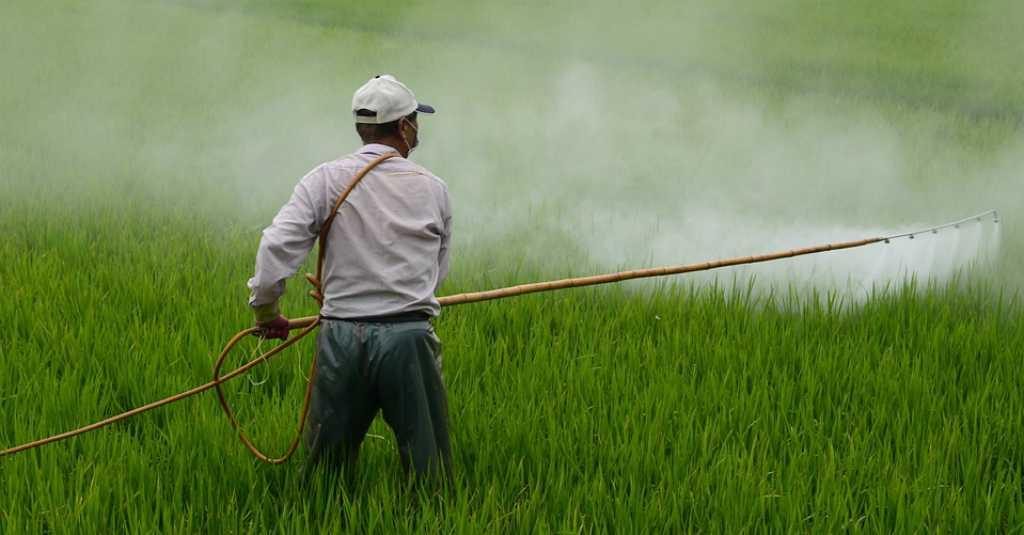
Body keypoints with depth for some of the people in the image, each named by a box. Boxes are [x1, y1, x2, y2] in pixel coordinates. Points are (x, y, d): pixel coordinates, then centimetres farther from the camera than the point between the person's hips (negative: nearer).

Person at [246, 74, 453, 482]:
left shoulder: (327, 180, 0)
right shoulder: (432, 189, 5)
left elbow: (277, 245, -10)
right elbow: (437, 271, 13)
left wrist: (264, 308, 4)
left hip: (342, 338, 1)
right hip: (410, 338, -1)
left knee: (327, 465, 10)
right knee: (428, 467, 6)